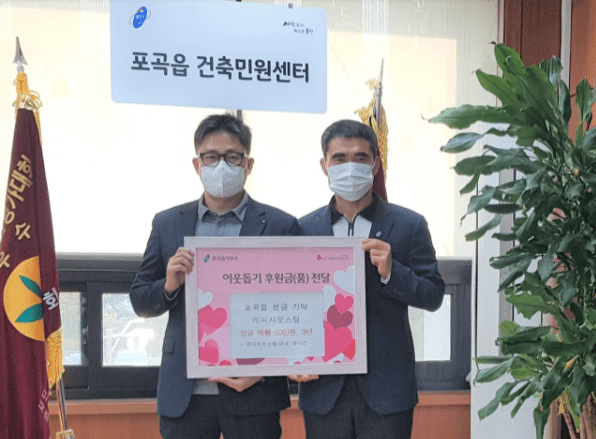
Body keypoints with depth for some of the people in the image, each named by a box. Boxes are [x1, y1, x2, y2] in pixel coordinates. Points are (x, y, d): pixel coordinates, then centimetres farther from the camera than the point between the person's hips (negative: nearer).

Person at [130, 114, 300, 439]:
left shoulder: (280, 226, 1)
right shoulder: (168, 224, 8)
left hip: (252, 393, -2)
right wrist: (169, 285, -10)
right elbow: (139, 302, 10)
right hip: (184, 394, 2)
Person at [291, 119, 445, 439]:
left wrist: (390, 272, -17)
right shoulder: (304, 229, 6)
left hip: (386, 389, -1)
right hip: (323, 388, 2)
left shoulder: (409, 226, 2)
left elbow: (433, 296, 0)